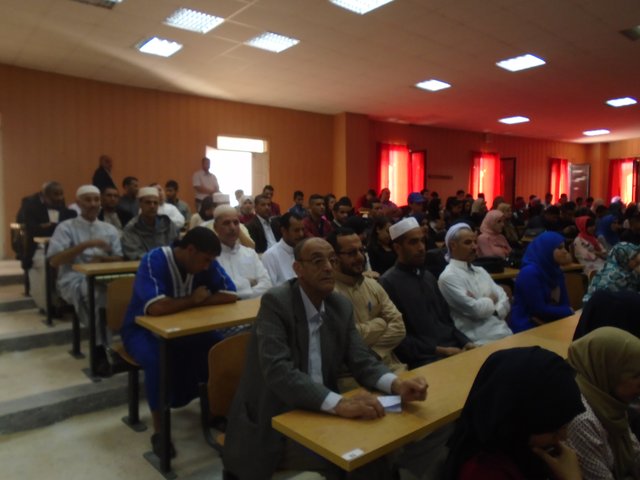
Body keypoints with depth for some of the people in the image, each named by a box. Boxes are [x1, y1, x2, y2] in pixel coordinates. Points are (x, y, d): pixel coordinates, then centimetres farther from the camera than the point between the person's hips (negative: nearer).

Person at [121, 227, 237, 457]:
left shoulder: (206, 263, -10)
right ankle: (159, 431, -17)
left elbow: (230, 295, -13)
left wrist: (199, 301, -24)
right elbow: (156, 308, -41)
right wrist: (193, 300, -25)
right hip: (143, 329, -4)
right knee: (158, 359, -37)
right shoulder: (153, 261, -27)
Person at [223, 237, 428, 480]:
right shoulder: (275, 302, -18)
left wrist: (397, 384, -21)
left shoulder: (341, 306, 2)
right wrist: (340, 404, -38)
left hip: (320, 413, 6)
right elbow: (278, 371, -29)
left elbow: (362, 361, 0)